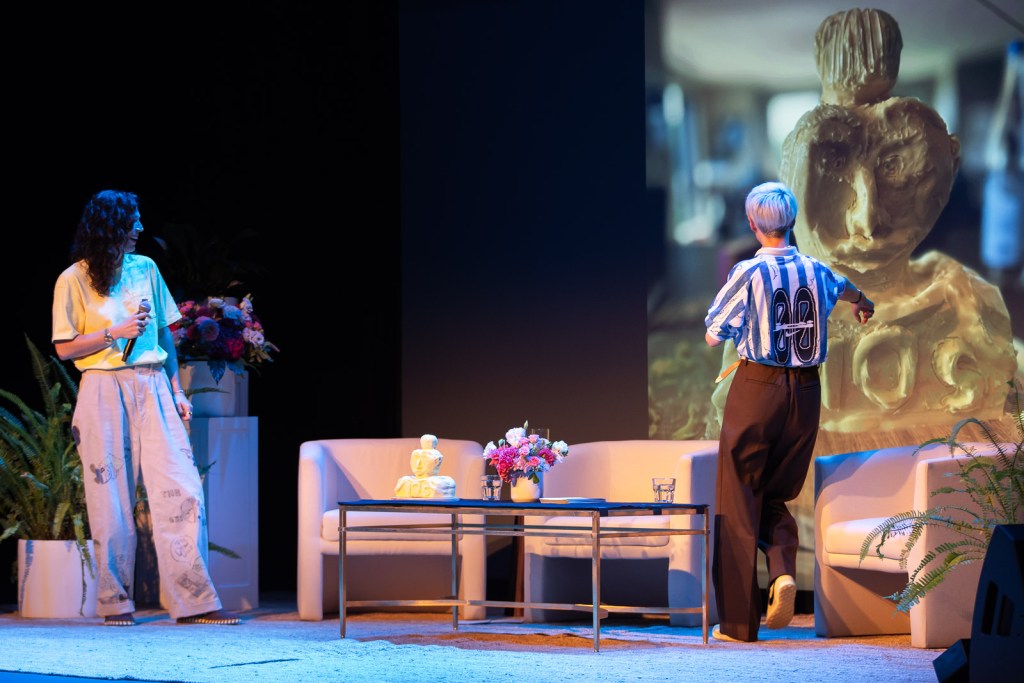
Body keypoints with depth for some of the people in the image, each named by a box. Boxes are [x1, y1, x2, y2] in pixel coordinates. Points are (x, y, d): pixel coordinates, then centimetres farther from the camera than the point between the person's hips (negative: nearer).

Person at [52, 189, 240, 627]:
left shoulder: (145, 269, 12)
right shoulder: (73, 281, -1)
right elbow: (64, 348, -2)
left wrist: (176, 390, 11)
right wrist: (115, 333, -12)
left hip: (152, 388, 4)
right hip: (104, 390, -4)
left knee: (182, 491, -6)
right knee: (112, 499, -1)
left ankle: (193, 601, -6)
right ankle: (115, 602, 9)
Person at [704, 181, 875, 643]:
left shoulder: (750, 273, -12)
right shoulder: (816, 271, 5)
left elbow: (712, 336, -9)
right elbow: (847, 290, 30)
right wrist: (863, 304, 54)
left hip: (757, 387, -4)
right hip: (806, 392, 4)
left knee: (740, 500, 3)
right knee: (776, 496, 19)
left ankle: (739, 621, 3)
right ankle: (784, 570, -10)